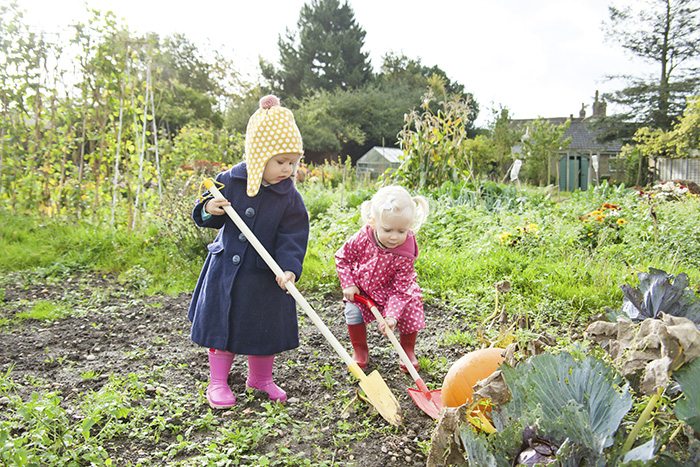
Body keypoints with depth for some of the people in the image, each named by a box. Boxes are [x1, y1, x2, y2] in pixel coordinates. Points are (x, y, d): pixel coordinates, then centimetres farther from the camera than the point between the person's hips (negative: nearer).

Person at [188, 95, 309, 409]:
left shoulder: (289, 197, -10)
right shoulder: (230, 180, -9)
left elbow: (292, 238, -13)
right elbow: (206, 218, 2)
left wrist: (289, 268, -28)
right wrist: (209, 210, -21)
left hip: (265, 274, 0)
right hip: (226, 267, 0)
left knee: (266, 326, 11)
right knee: (223, 323, 9)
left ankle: (260, 378, 34)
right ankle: (217, 381, 26)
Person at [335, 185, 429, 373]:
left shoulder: (405, 255, -30)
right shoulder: (363, 239, -28)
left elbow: (400, 289, -24)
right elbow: (342, 257, -10)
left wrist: (392, 315, -34)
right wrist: (348, 284, -15)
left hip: (391, 292, -1)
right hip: (361, 289, 1)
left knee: (411, 316, -11)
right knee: (353, 312, -15)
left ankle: (408, 351, 21)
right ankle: (360, 350, 13)